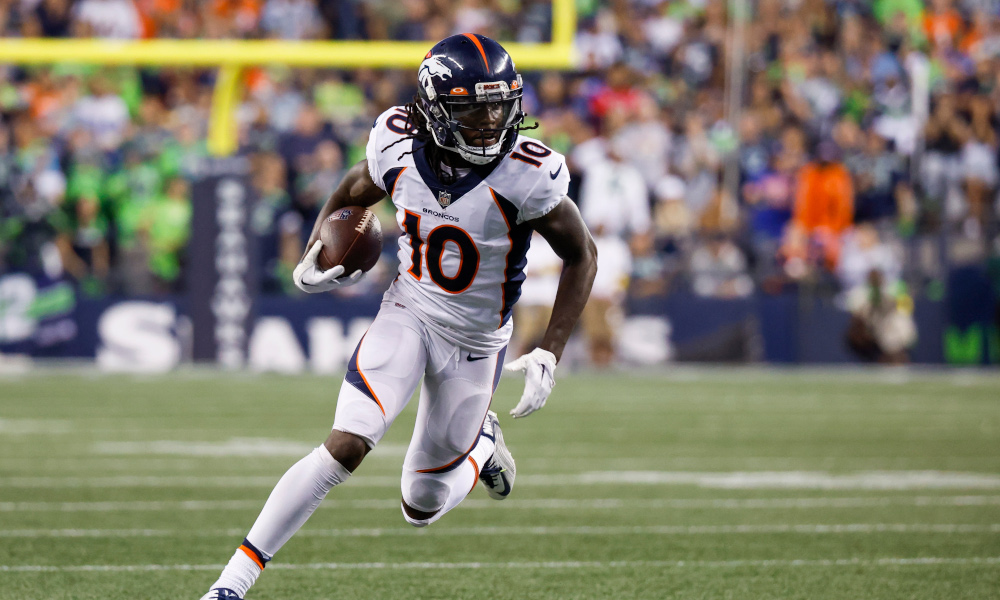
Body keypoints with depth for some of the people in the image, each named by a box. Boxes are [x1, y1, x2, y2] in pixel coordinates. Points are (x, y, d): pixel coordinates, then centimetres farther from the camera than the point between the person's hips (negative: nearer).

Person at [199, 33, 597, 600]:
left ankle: (481, 443, 43)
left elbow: (582, 256, -10)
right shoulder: (400, 144, -15)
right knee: (347, 445, -22)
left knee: (422, 506, 7)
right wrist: (315, 253, -8)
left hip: (475, 340, -1)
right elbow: (353, 195, 9)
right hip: (408, 314, 1)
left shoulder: (527, 175, -24)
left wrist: (550, 353, -16)